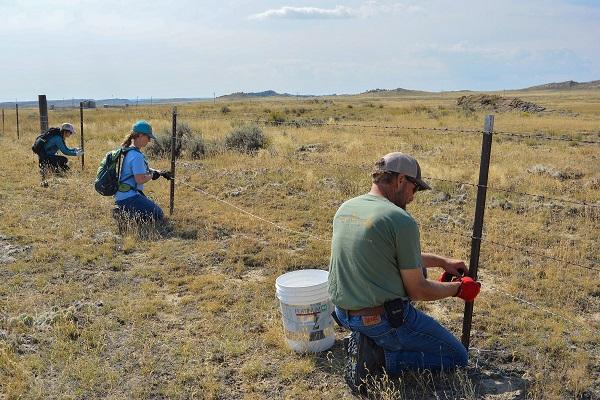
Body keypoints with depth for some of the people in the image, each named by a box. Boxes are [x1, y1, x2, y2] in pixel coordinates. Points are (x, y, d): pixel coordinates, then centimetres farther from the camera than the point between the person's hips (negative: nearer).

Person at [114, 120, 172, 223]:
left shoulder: (127, 150, 12)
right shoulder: (137, 155, -20)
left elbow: (142, 169, 22)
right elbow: (140, 179, -23)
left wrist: (160, 173, 10)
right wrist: (152, 175, -4)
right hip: (129, 197, -10)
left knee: (158, 212, 21)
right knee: (158, 215, -6)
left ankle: (123, 210, 11)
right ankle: (123, 214, -9)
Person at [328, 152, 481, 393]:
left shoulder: (345, 209, 5)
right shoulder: (401, 221, -20)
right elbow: (417, 291, -11)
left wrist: (441, 261, 21)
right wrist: (458, 288, 6)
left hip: (343, 314, 8)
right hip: (384, 319, -7)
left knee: (415, 266, 29)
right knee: (457, 358, 13)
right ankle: (377, 357, -5)